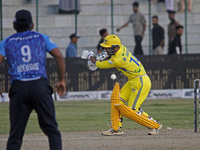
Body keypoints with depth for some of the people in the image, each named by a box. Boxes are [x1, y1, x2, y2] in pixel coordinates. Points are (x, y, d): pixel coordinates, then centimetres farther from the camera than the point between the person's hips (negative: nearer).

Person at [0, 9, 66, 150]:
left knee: (15, 134, 3)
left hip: (18, 87, 1)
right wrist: (61, 80, 12)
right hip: (40, 86, 0)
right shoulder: (42, 38, 15)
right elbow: (59, 56, 4)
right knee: (52, 129, 2)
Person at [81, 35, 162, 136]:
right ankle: (117, 128, 9)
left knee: (132, 110, -9)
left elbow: (101, 65, -12)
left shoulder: (118, 60, -26)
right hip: (133, 81, 10)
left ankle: (155, 125, 3)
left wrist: (89, 57, 4)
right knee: (118, 100, 6)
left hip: (141, 83, -10)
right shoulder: (121, 48, 0)